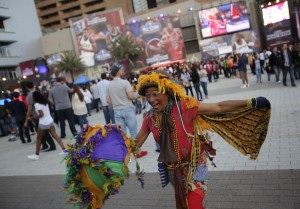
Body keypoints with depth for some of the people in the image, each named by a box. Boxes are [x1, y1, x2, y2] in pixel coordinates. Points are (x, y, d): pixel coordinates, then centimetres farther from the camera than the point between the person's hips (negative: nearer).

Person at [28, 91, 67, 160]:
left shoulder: (37, 104, -13)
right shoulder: (45, 102, 12)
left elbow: (41, 114, -19)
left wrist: (33, 117, -7)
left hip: (43, 123, -7)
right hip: (50, 121, 7)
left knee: (38, 138, 8)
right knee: (55, 135, 7)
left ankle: (36, 154, 15)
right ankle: (64, 149, 1)